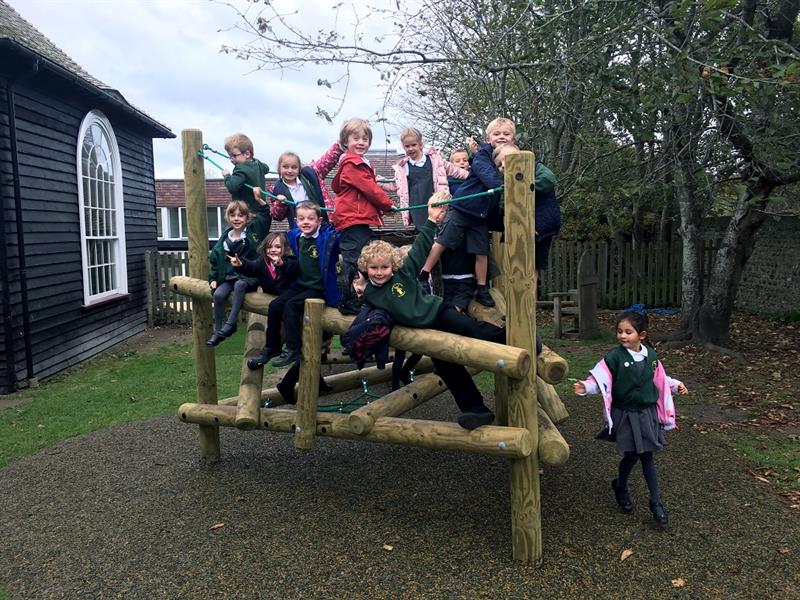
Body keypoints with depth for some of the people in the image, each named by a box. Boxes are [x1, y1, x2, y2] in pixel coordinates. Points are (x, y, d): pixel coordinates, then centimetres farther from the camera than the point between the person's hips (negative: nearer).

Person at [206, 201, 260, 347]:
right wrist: (213, 278, 7)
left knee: (239, 284, -36)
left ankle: (231, 323, -32)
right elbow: (215, 259, 15)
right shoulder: (224, 239, 9)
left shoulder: (252, 235, -4)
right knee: (218, 294, -22)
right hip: (229, 276, 4)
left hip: (249, 276, -4)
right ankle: (218, 331, -10)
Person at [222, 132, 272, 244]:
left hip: (251, 219, -9)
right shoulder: (258, 164, 9)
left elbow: (232, 187, -31)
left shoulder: (241, 169, -18)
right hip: (264, 213, 9)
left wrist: (226, 176, -13)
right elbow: (266, 168, 33)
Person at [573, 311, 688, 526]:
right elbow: (599, 378, -22)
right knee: (631, 454, 3)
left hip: (647, 413, 3)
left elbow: (659, 378, 18)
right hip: (625, 415, -3)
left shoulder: (650, 355, 0)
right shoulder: (615, 357, -15)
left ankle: (656, 502, 20)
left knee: (646, 455, 7)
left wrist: (676, 385, 16)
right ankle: (621, 486, 34)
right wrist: (586, 387, -39)